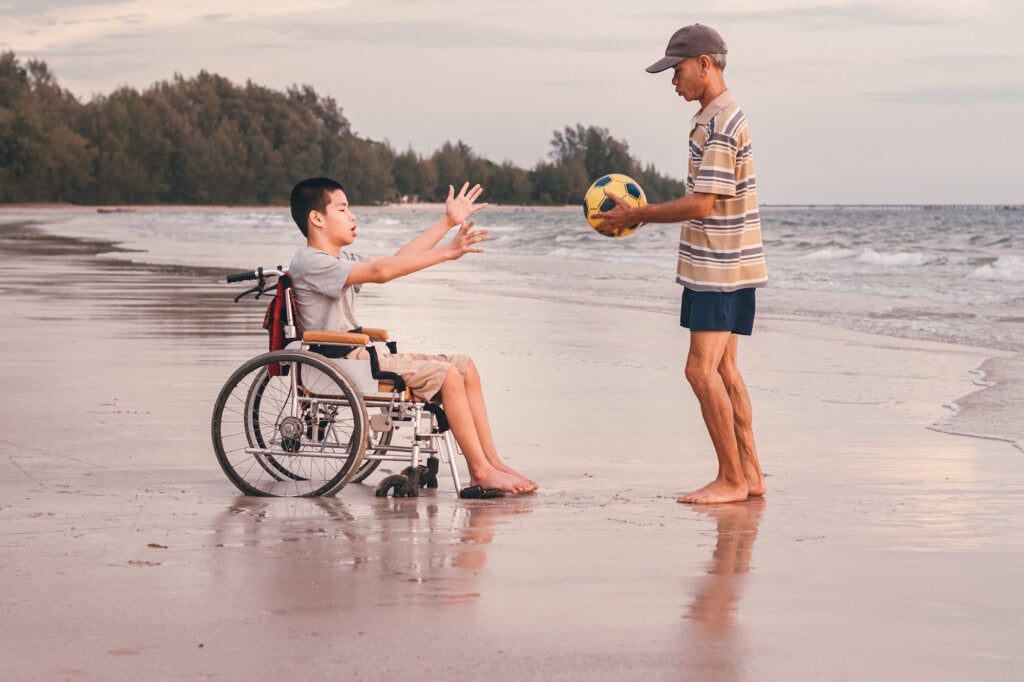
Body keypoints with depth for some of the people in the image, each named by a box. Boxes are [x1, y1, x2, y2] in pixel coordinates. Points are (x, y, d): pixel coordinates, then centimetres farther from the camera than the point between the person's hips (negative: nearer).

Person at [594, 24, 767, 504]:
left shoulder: (721, 124, -17)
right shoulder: (715, 119, 17)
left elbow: (701, 204, -21)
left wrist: (638, 215, -12)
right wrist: (643, 215, 15)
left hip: (720, 267, -10)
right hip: (727, 265, 10)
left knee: (703, 370, -10)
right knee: (722, 369, 11)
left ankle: (731, 479, -5)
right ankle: (749, 474, 14)